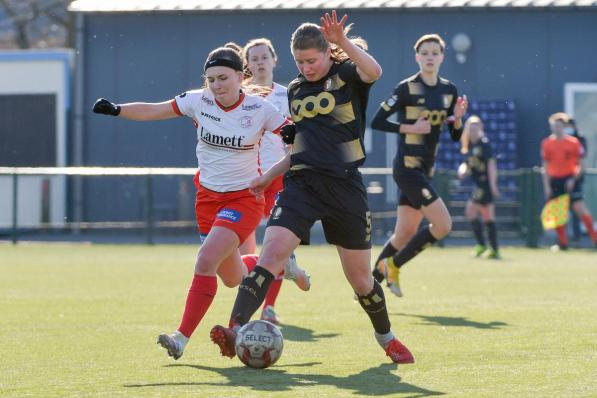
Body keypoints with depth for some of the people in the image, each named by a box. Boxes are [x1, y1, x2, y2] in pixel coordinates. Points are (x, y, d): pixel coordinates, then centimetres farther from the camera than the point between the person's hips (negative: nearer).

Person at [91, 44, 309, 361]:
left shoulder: (260, 110, -12)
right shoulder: (198, 101, -5)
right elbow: (153, 111, -4)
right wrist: (116, 109, -19)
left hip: (245, 199, -5)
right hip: (208, 197, 5)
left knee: (206, 261, -23)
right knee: (233, 278, 13)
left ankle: (182, 338, -19)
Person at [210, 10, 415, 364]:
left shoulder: (347, 76, -1)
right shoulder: (295, 91, 15)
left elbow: (374, 71, -27)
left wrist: (343, 42, -37)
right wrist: (270, 175, 19)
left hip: (345, 186, -3)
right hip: (302, 184, 3)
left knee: (360, 278, 7)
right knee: (271, 252, -21)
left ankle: (387, 339, 33)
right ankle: (236, 329, -33)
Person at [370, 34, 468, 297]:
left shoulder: (449, 91, 10)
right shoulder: (407, 88, -9)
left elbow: (455, 136, 12)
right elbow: (377, 122, -9)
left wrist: (457, 118, -8)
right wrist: (410, 128, -16)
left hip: (425, 170, 7)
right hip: (408, 167, -7)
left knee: (405, 235, 7)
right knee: (443, 225, -15)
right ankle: (393, 265, 1)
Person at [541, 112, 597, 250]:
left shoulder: (573, 142, -3)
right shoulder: (546, 143, 5)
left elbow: (580, 165, 0)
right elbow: (545, 167, 10)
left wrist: (574, 179, -13)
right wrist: (546, 186, 3)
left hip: (570, 180, -3)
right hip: (554, 181, 3)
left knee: (580, 208, -12)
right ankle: (563, 242, 12)